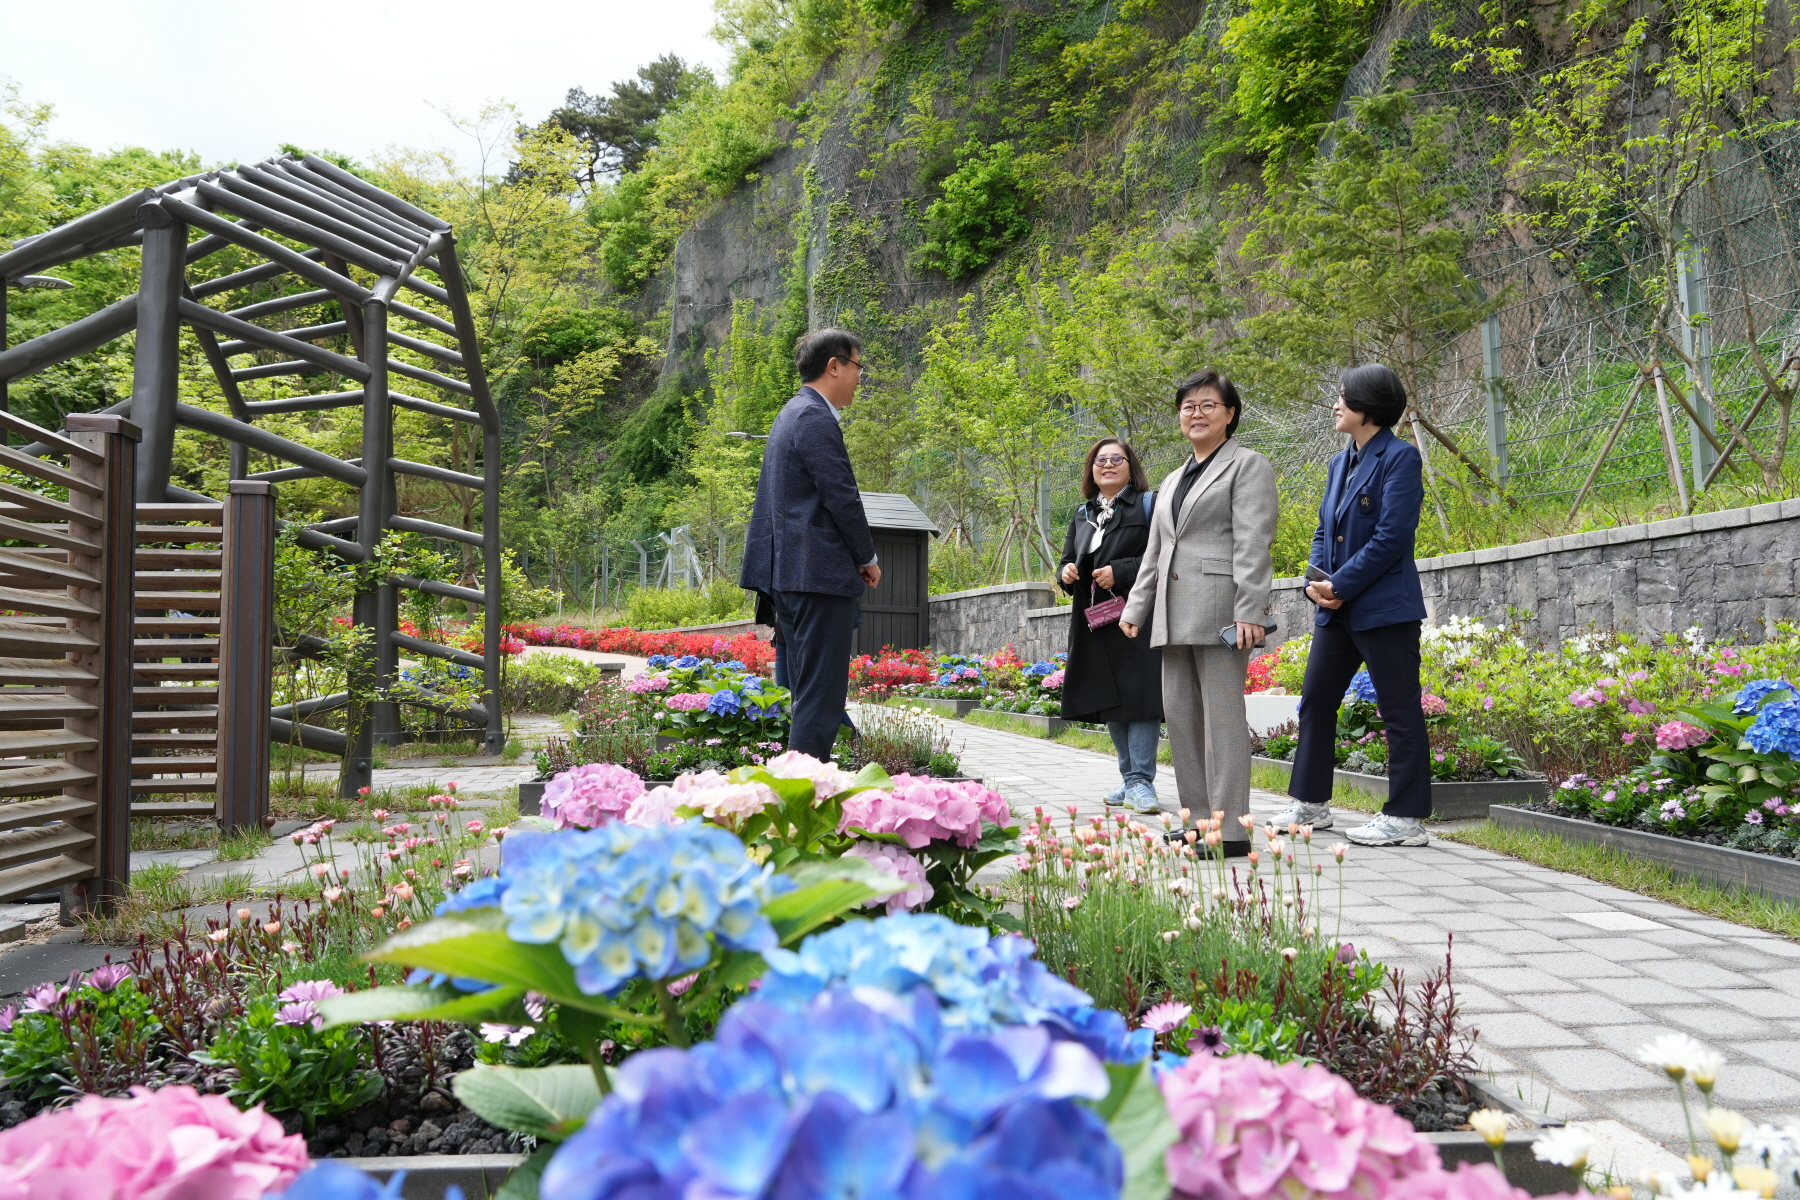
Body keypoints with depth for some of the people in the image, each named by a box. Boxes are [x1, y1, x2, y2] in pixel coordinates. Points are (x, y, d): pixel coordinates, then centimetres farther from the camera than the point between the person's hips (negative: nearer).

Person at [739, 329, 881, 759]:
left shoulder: (790, 414, 20)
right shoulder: (816, 418, -12)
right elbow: (843, 498, -15)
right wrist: (868, 557, -3)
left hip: (789, 574, 11)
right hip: (823, 574, -11)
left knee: (807, 694, 13)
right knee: (821, 695, -9)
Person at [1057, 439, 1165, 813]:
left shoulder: (1149, 505, 0)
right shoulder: (1082, 516, 20)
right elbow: (1068, 561, 25)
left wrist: (1120, 572, -18)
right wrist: (1066, 572, 2)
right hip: (1095, 624, 7)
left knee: (1138, 695, -11)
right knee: (1109, 701, 9)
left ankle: (1140, 782, -7)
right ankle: (1130, 777, 19)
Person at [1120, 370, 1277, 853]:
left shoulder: (1248, 465, 2)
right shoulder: (1174, 479, 25)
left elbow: (1253, 544, -10)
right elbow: (1154, 551, 26)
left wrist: (1251, 611, -19)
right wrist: (1135, 608, 18)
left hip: (1220, 609, -8)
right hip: (1175, 615, 8)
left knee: (1221, 713, -9)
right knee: (1179, 711, 7)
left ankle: (1231, 830, -6)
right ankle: (1198, 820, 16)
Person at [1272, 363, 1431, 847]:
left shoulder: (1400, 457, -10)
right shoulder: (1340, 462, 15)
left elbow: (1391, 536, -17)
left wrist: (1340, 585, -16)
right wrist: (1316, 581, 0)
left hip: (1383, 607, -9)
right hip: (1337, 608, 9)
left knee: (1399, 712, -1)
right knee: (1314, 701, 12)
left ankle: (1405, 818, 6)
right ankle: (1311, 803, 23)